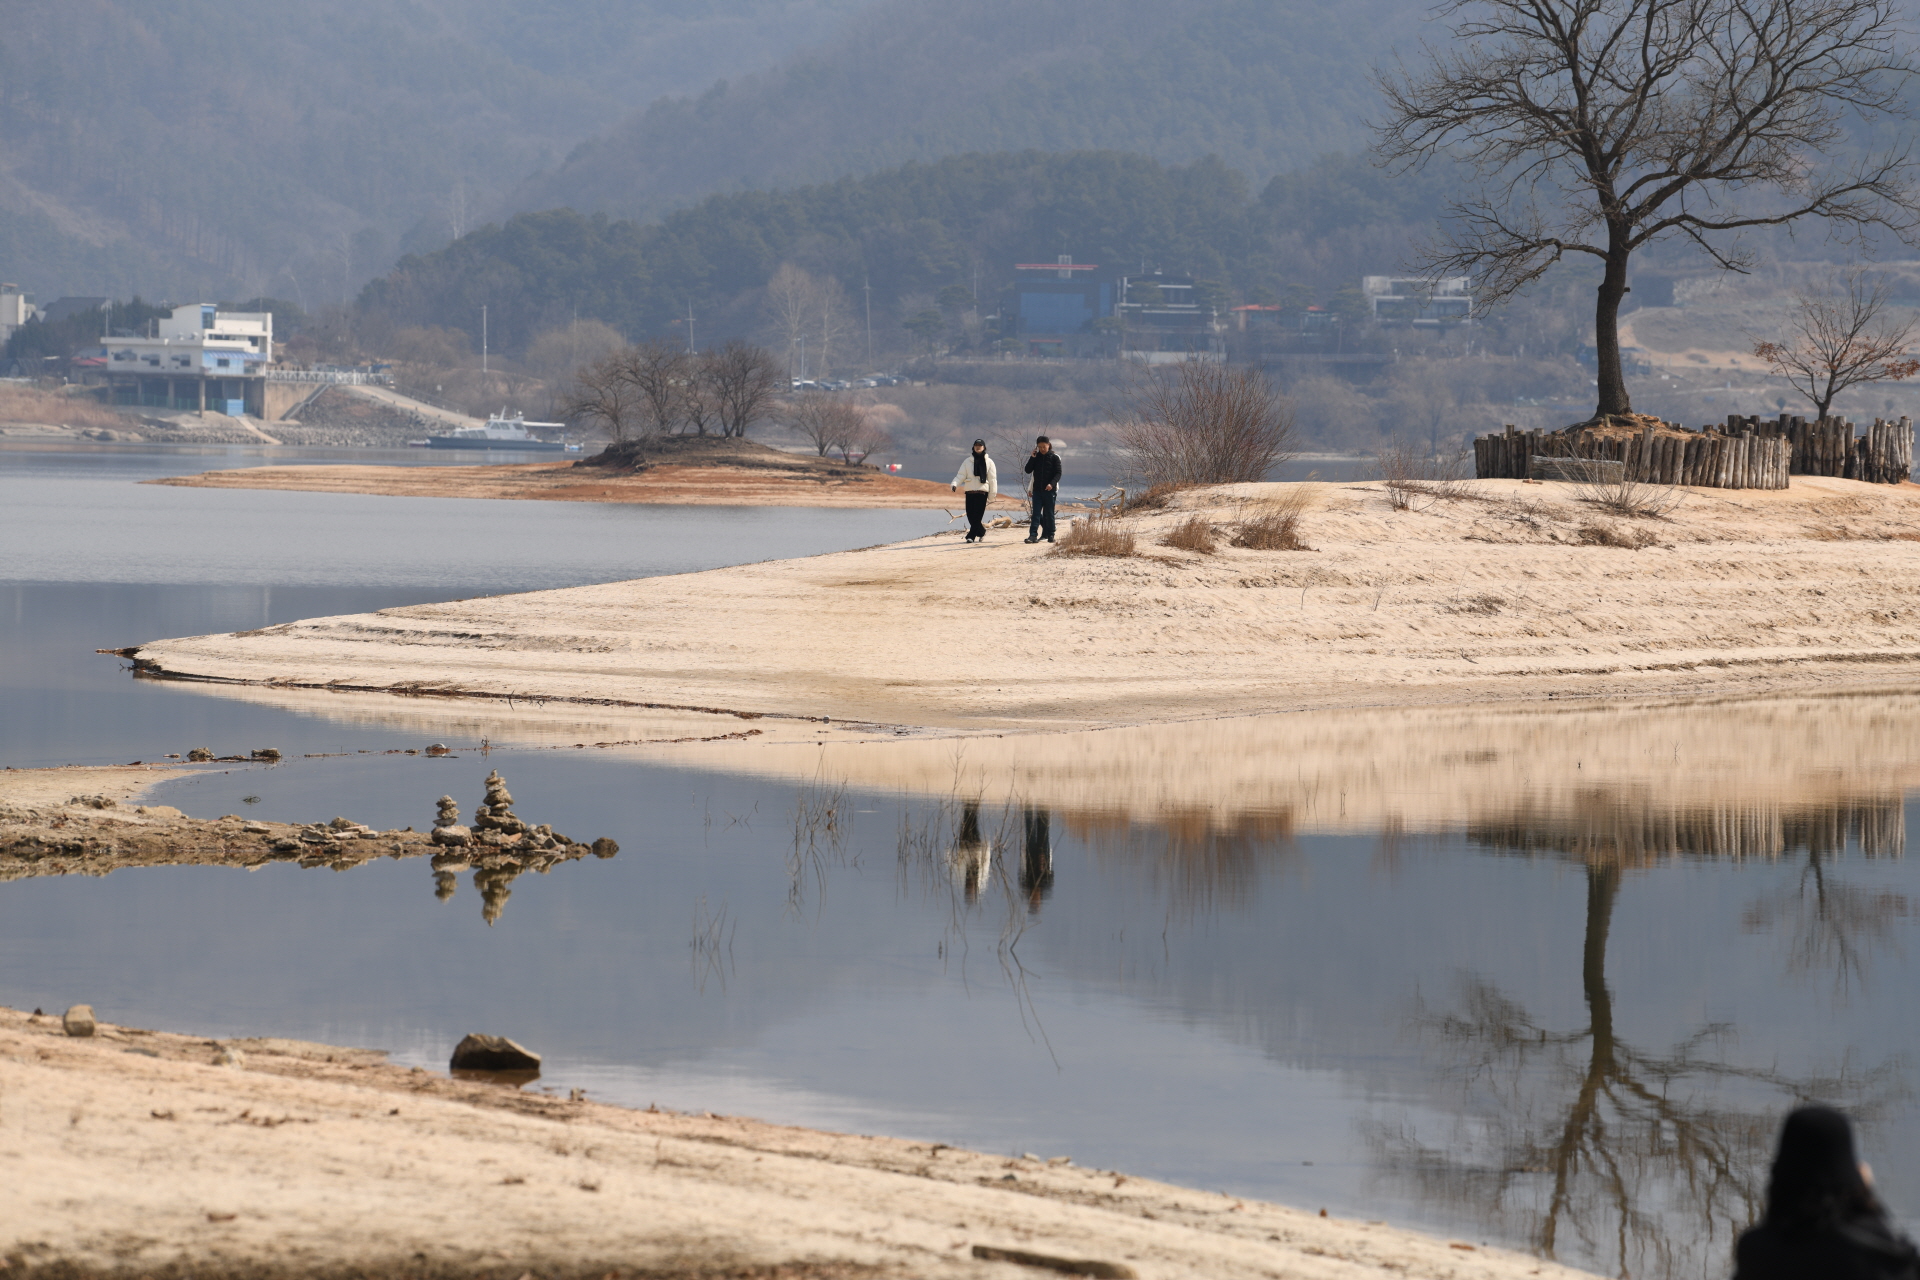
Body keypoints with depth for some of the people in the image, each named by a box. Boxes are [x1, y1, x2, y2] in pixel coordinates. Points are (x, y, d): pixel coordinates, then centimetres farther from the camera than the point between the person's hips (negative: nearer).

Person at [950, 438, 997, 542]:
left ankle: (971, 536, -10)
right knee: (970, 515, 1)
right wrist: (954, 484, -14)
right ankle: (981, 532, 22)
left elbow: (992, 479, 8)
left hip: (982, 492, -2)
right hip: (970, 492, 2)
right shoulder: (967, 461, 11)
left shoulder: (989, 462, 8)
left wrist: (992, 493, 3)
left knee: (977, 515, -11)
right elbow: (961, 475, 5)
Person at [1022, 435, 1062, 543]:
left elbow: (1058, 473, -6)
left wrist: (1052, 484, -21)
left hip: (1050, 490, -3)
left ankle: (1050, 534, 14)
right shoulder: (1036, 457, 9)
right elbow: (1028, 470, 4)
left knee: (1049, 514, 4)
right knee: (1036, 513, -5)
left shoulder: (1054, 457, -1)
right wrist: (1032, 458, -7)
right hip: (1037, 489, 3)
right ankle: (1033, 535, -11)